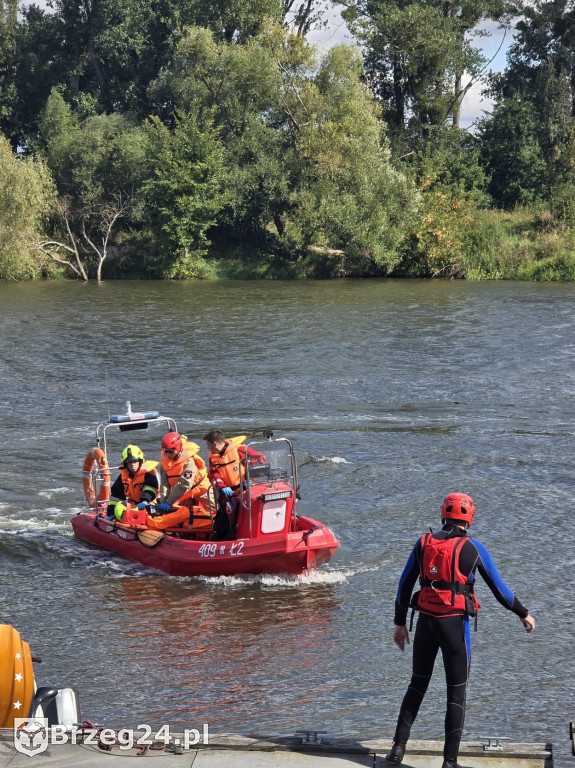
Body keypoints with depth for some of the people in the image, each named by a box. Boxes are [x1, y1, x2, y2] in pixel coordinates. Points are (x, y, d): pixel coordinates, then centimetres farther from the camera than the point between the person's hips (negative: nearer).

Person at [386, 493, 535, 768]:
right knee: (457, 693, 7)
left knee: (418, 684, 20)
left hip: (425, 622, 3)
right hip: (455, 624, -3)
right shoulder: (473, 548, -4)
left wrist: (400, 624, 16)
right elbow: (498, 587, 3)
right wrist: (523, 614, 17)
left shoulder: (424, 543, 5)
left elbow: (405, 585, 7)